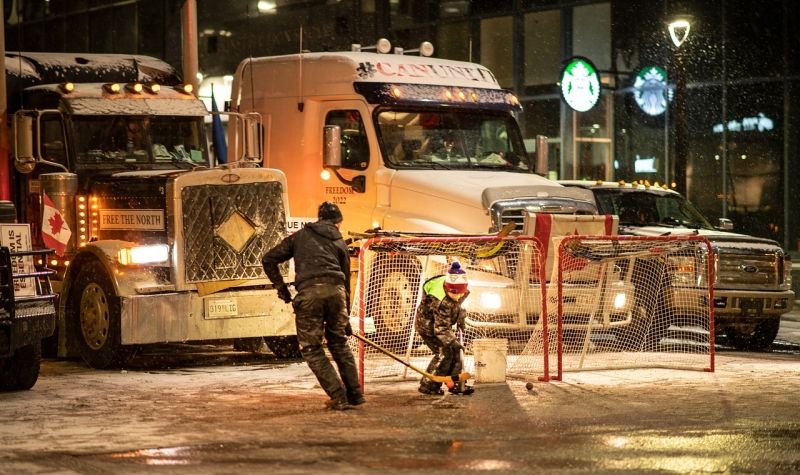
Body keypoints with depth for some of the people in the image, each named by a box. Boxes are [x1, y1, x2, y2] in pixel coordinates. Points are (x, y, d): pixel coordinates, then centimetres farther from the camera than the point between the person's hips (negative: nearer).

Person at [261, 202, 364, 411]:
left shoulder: (300, 236, 22)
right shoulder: (339, 243, 25)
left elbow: (269, 260, 16)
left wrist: (281, 287, 23)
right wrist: (346, 319, 30)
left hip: (309, 291, -3)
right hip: (335, 290, 3)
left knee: (311, 348, 7)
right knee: (340, 344, 20)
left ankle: (339, 397, 1)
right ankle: (355, 395, 21)